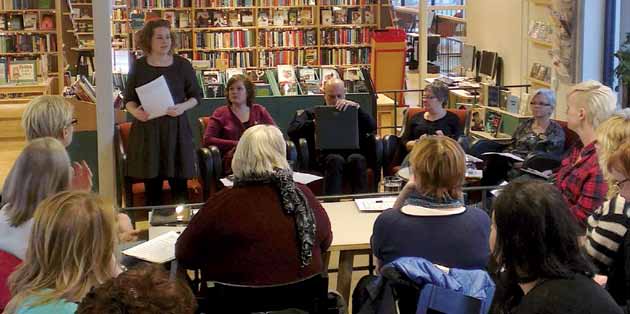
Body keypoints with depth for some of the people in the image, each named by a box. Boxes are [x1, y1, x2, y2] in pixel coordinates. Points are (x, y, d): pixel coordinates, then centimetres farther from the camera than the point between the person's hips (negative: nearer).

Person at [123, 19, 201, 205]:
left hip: (176, 128, 0)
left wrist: (183, 107, -12)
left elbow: (196, 96, 8)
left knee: (179, 183, 0)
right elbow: (129, 98, 10)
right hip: (147, 129, 1)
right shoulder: (138, 67, 5)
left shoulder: (182, 65, 4)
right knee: (151, 186, 4)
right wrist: (135, 111, -12)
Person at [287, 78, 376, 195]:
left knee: (357, 159, -34)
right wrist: (315, 123, -7)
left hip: (352, 153, 1)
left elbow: (372, 127, 10)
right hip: (324, 155, -1)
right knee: (335, 159, -36)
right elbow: (292, 131, 8)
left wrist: (357, 107, -4)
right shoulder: (311, 113, 24)